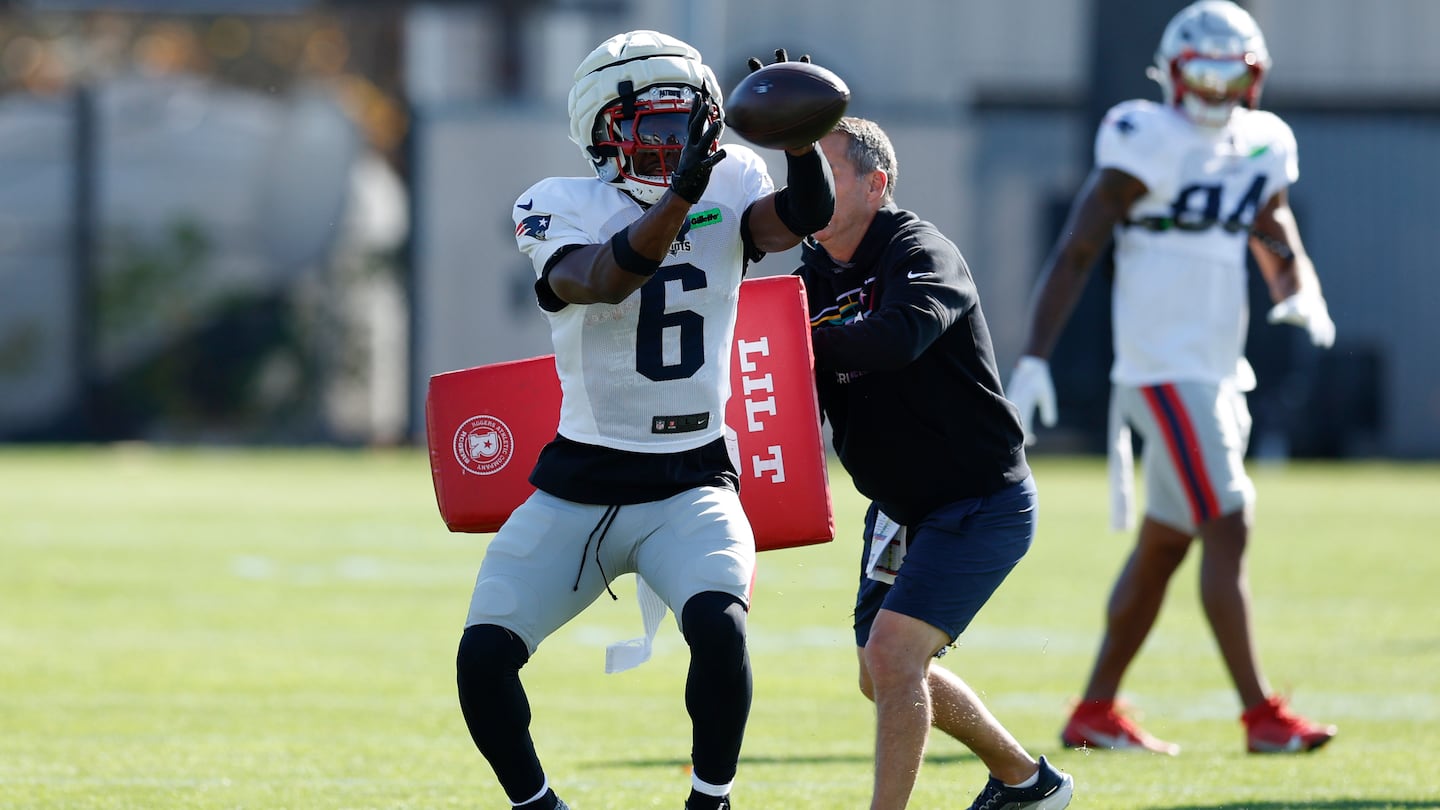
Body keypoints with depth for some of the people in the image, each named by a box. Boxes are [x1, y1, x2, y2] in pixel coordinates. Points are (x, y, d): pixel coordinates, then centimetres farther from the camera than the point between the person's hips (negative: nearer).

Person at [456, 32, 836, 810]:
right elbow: (604, 281, -29)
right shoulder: (564, 208, -9)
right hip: (577, 489, 0)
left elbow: (806, 215, -18)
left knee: (719, 628, -27)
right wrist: (682, 193, -42)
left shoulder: (729, 188, 1)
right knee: (483, 657, -9)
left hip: (691, 484, 0)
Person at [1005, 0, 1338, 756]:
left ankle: (1094, 712, 20)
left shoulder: (1259, 151, 11)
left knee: (1162, 546, 12)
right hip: (1166, 372, -8)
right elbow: (1074, 253, -12)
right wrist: (1033, 359, -19)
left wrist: (1303, 297, -5)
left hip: (1216, 373, 8)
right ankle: (1261, 714, -12)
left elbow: (1282, 252, 20)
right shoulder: (1147, 146, -11)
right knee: (1226, 530, -12)